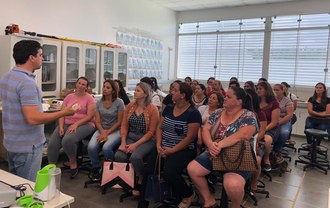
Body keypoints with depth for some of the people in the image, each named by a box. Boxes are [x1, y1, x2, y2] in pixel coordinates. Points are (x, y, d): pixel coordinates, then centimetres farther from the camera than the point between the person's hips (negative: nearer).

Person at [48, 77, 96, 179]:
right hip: (66, 124, 5)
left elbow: (90, 116, -8)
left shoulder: (89, 98, 0)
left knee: (67, 140, -33)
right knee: (52, 143, -19)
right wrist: (61, 127, -9)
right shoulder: (69, 97, 13)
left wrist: (76, 124, -19)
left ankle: (73, 164, -7)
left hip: (84, 124, -4)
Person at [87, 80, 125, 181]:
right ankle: (96, 168, 4)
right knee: (91, 147, -25)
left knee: (106, 148, -32)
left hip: (115, 130, -3)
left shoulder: (119, 102, -6)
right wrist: (102, 132, -16)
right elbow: (97, 121, 3)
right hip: (101, 129, 4)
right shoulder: (99, 102, 7)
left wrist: (107, 133, -12)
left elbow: (119, 122, -7)